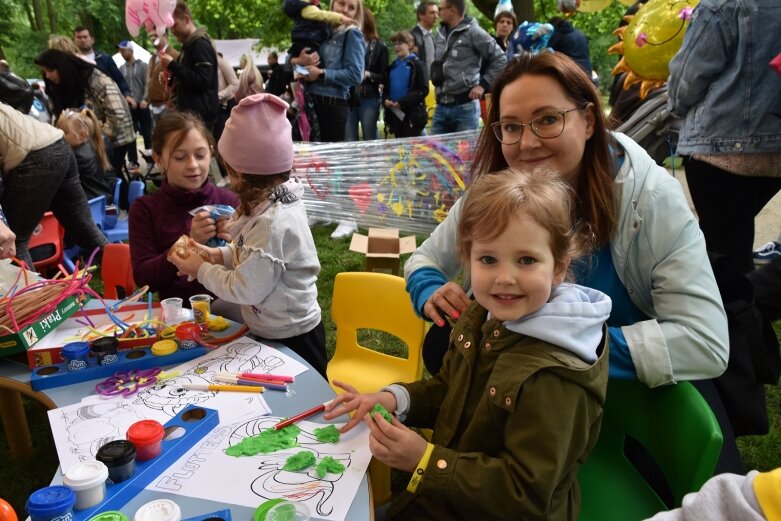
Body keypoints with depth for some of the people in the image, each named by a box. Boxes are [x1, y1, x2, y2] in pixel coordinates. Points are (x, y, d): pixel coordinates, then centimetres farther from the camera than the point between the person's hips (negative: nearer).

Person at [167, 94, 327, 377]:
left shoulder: (272, 223, -29)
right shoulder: (279, 200, -1)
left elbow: (245, 289, -23)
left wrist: (202, 270, -10)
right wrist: (219, 255, 2)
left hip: (290, 338, -9)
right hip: (281, 329, 9)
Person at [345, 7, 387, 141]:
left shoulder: (379, 47, 4)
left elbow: (384, 77, 2)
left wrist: (368, 75, -13)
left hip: (369, 100, -2)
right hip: (349, 99, 2)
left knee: (369, 141, 5)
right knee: (349, 141, 4)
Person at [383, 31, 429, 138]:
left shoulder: (416, 64, -4)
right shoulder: (393, 66, 16)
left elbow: (424, 90, -12)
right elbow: (386, 89, 20)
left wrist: (403, 102, -17)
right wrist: (385, 100, -3)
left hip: (412, 115, -6)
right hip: (395, 114, 6)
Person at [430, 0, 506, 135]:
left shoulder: (473, 31, -6)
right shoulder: (441, 33, 13)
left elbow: (500, 59, -5)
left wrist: (483, 84, -8)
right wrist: (435, 76, 11)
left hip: (465, 106, -6)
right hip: (441, 106, 6)